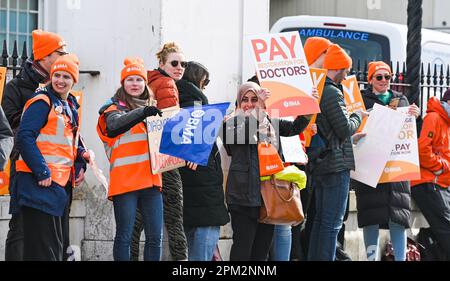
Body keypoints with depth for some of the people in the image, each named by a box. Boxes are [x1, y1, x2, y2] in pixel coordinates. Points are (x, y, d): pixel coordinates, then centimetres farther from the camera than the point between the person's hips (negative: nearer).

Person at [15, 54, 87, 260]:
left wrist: (81, 154, 6)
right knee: (44, 247, -11)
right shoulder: (43, 102, -9)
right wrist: (41, 171, -22)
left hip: (63, 182, 9)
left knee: (58, 242, 12)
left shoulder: (70, 107, 18)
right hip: (42, 182, -9)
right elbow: (24, 137, -19)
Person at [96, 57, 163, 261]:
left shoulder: (152, 109, 21)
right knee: (124, 236, -4)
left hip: (151, 180, 5)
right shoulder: (115, 108, 4)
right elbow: (114, 126, -20)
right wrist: (141, 113, -35)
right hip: (125, 181, -5)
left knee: (155, 237, 1)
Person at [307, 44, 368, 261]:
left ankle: (314, 259, 18)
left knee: (320, 219, 15)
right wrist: (358, 116, 1)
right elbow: (345, 129, -17)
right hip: (336, 165, -9)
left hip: (319, 165, 10)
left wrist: (353, 134, 19)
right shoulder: (333, 93, -16)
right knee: (332, 223, -7)